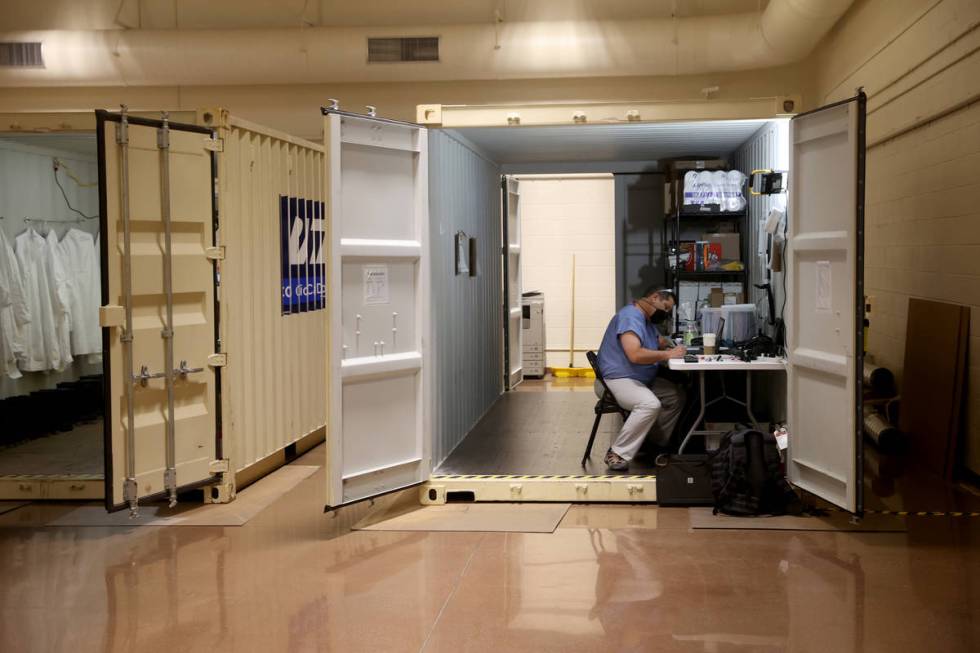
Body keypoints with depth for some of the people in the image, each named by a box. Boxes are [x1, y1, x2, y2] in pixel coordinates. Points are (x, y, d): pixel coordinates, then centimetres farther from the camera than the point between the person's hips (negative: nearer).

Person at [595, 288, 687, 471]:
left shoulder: (647, 319, 15)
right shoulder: (630, 316, -19)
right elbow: (635, 354, -31)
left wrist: (671, 346, 2)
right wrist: (668, 355, -23)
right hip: (616, 380, -11)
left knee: (676, 396, 4)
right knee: (650, 404, -33)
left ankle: (657, 446, 7)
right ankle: (617, 454, -26)